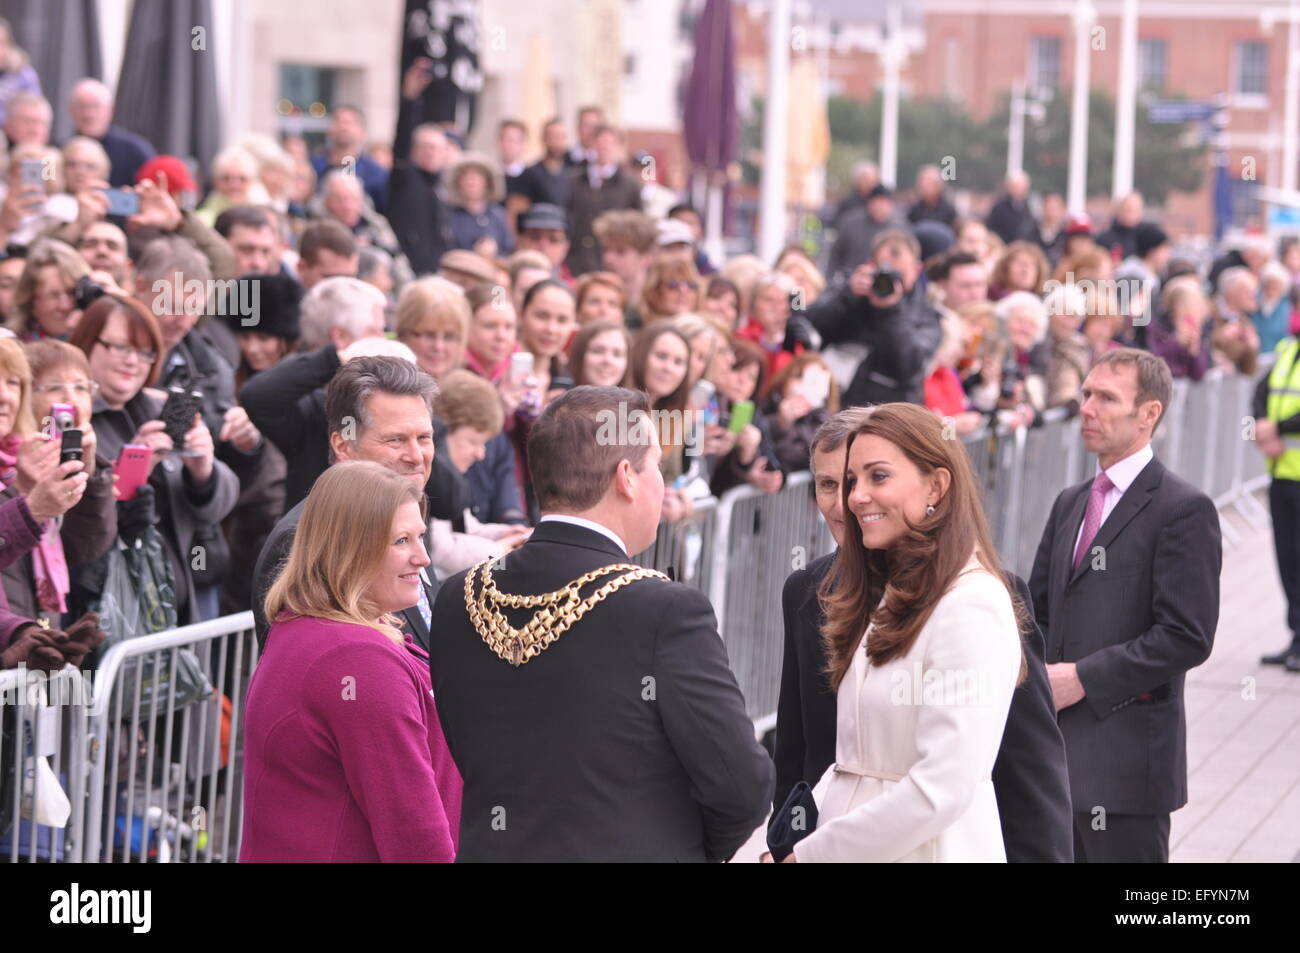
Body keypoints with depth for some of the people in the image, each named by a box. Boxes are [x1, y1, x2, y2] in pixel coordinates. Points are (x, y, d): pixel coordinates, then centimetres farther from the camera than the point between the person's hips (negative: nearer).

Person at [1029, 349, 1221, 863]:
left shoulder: (1184, 509, -8)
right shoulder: (1070, 503, 17)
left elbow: (1187, 638, -15)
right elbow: (1039, 609, 22)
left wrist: (1083, 677, -16)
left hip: (1127, 758, -7)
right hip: (1059, 747, 7)